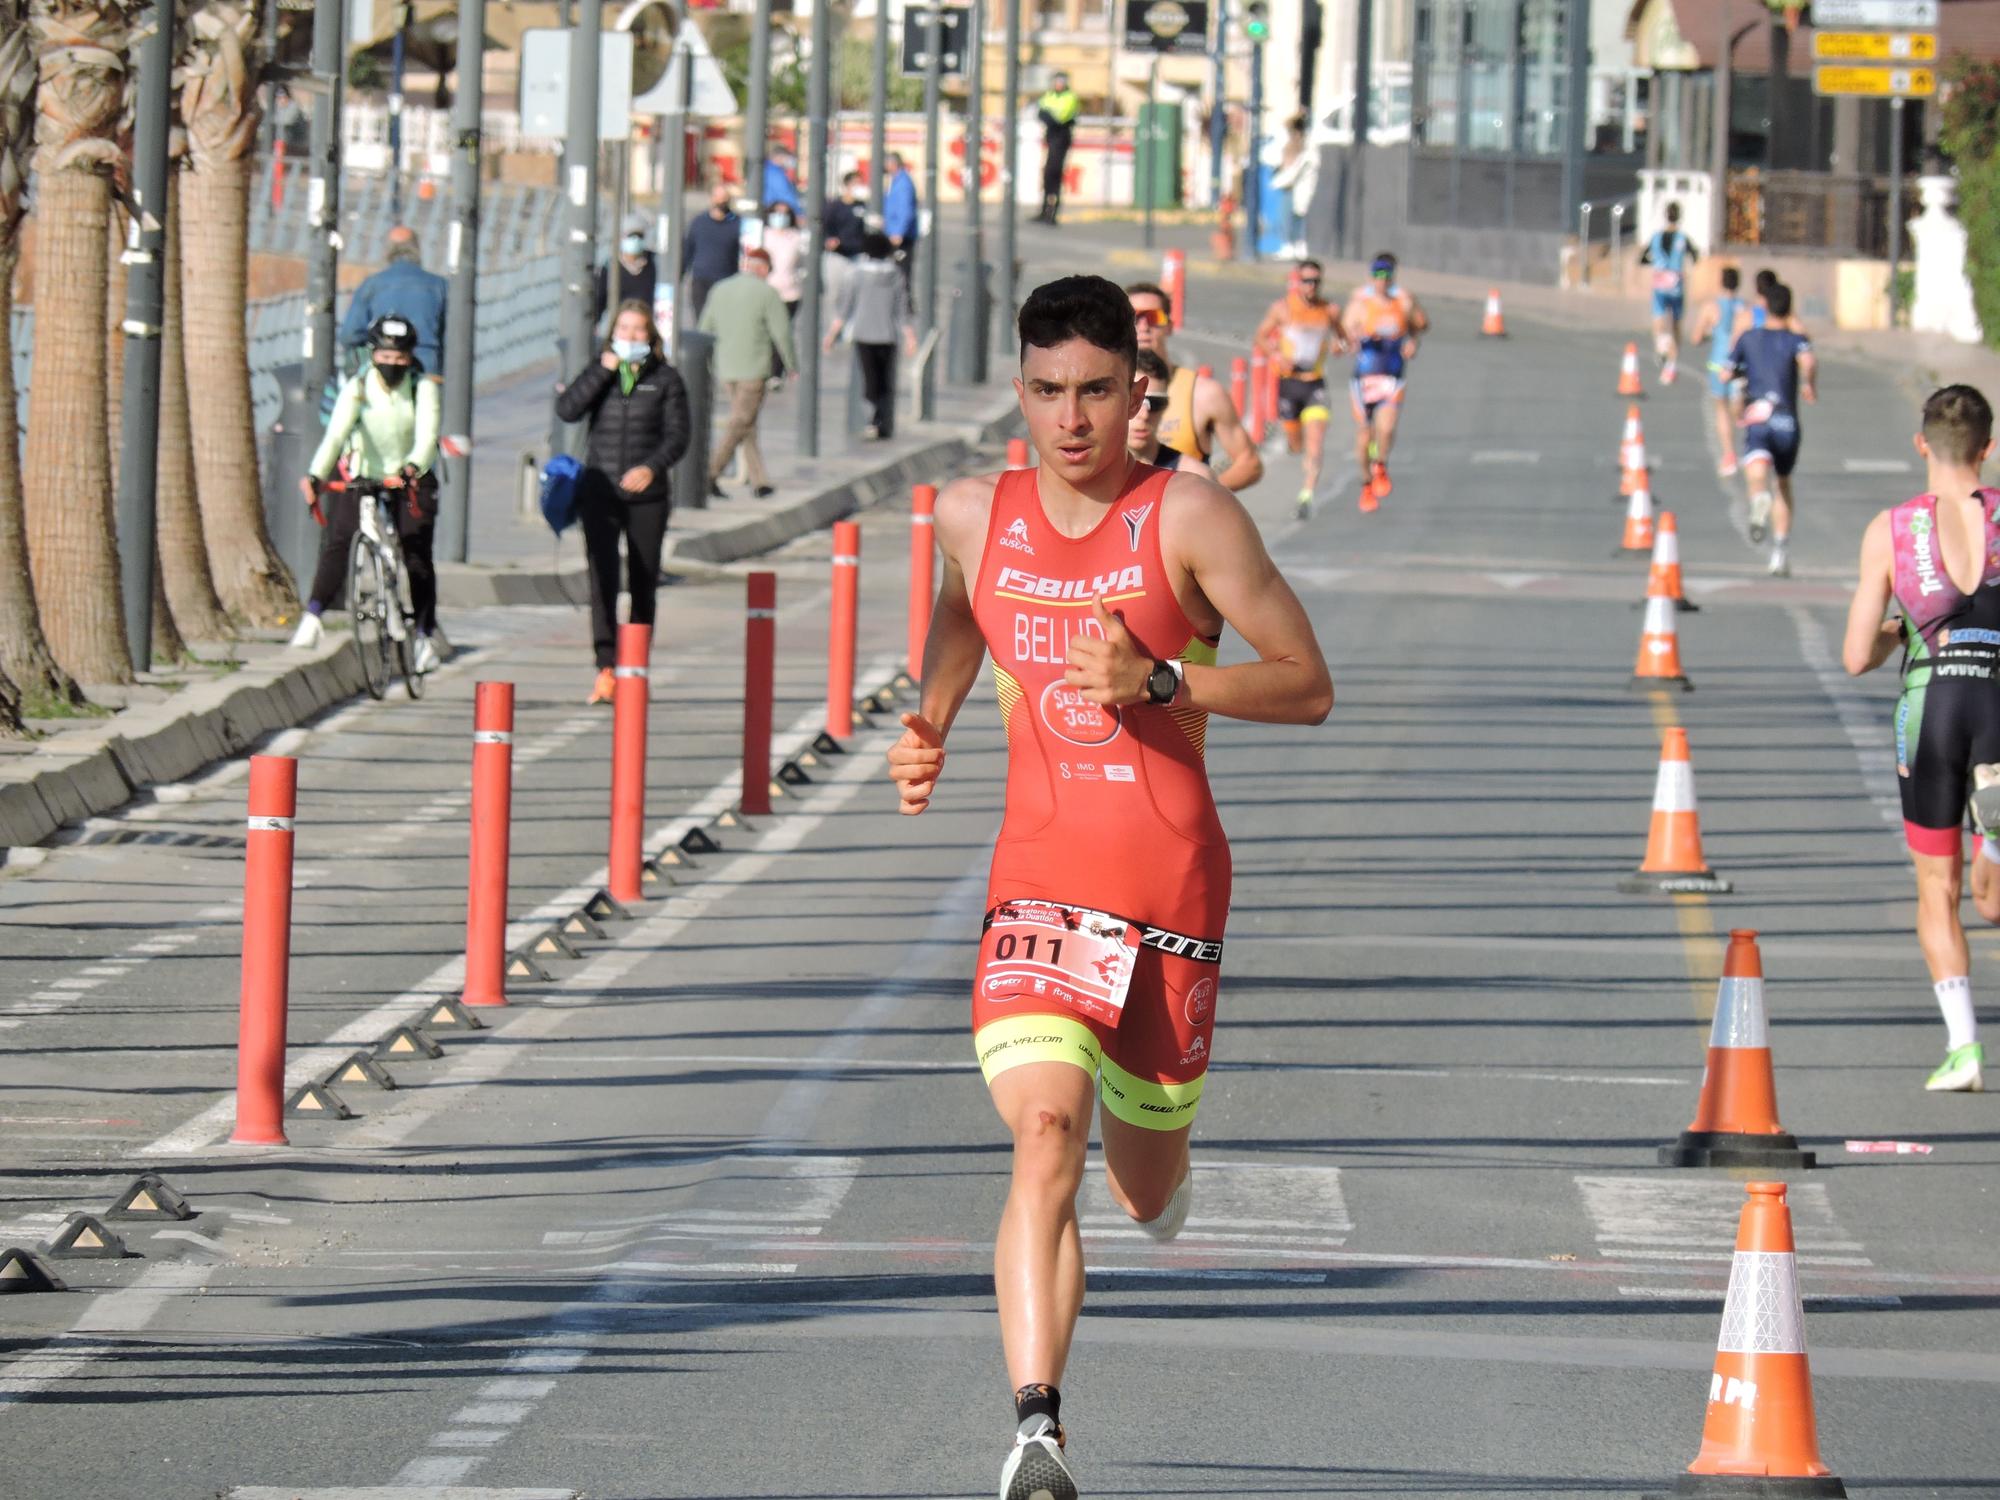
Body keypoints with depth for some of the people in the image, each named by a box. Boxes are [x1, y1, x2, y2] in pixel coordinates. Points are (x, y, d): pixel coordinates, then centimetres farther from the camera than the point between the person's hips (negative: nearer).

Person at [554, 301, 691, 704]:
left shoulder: (666, 379, 5)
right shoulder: (599, 372, 8)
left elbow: (678, 434, -1)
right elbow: (567, 410, -7)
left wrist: (653, 467, -18)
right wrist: (604, 370, -12)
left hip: (647, 493, 0)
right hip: (600, 490, 0)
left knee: (643, 584, 4)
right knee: (602, 578, -13)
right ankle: (605, 667, -21)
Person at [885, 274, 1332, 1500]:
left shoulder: (1191, 517, -8)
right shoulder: (976, 514, 4)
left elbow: (1309, 687, -7)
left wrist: (1162, 680, -21)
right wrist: (929, 730, 13)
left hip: (1172, 882, -1)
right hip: (1037, 881, 1)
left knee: (1146, 1190, 13)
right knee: (1046, 1135, -22)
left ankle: (1161, 1163, 53)